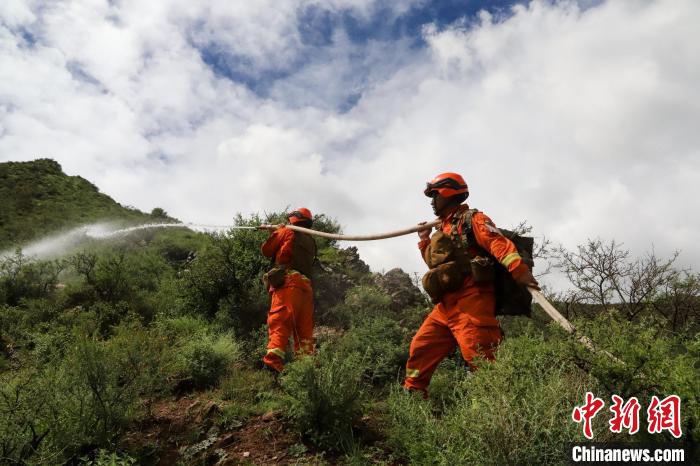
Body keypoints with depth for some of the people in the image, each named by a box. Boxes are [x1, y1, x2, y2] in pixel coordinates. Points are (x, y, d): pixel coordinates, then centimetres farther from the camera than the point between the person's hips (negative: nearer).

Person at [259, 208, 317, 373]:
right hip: (306, 286, 6)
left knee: (279, 323, -18)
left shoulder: (287, 231, 8)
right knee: (304, 329, 9)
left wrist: (275, 232, 32)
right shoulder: (310, 242, 24)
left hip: (287, 281, -6)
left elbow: (266, 250, 15)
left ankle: (272, 363, -32)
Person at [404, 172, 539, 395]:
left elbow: (498, 243, -19)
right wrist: (424, 241, 27)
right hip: (446, 306, 9)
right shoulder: (444, 228, 25)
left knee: (479, 360, -18)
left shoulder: (473, 219, -2)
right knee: (420, 349, 11)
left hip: (471, 303, -9)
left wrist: (519, 269, -34)